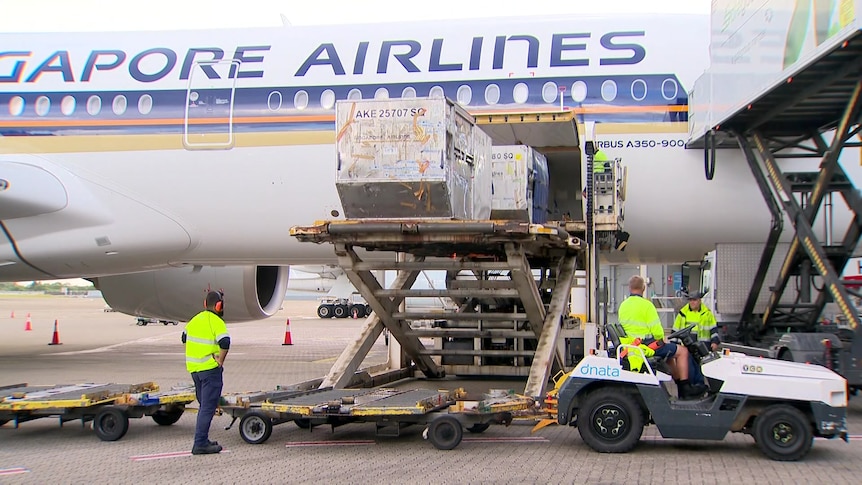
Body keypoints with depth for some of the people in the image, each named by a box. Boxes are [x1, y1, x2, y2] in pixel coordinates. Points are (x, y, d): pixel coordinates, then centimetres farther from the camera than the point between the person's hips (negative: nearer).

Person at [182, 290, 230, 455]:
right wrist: (220, 360, -15)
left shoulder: (196, 319, 11)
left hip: (193, 368, 8)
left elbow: (185, 337, 24)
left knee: (204, 405, 19)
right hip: (210, 369, -8)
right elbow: (225, 342, -29)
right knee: (208, 407, -4)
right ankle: (200, 444, -5)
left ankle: (202, 440, 23)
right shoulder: (216, 322, -14)